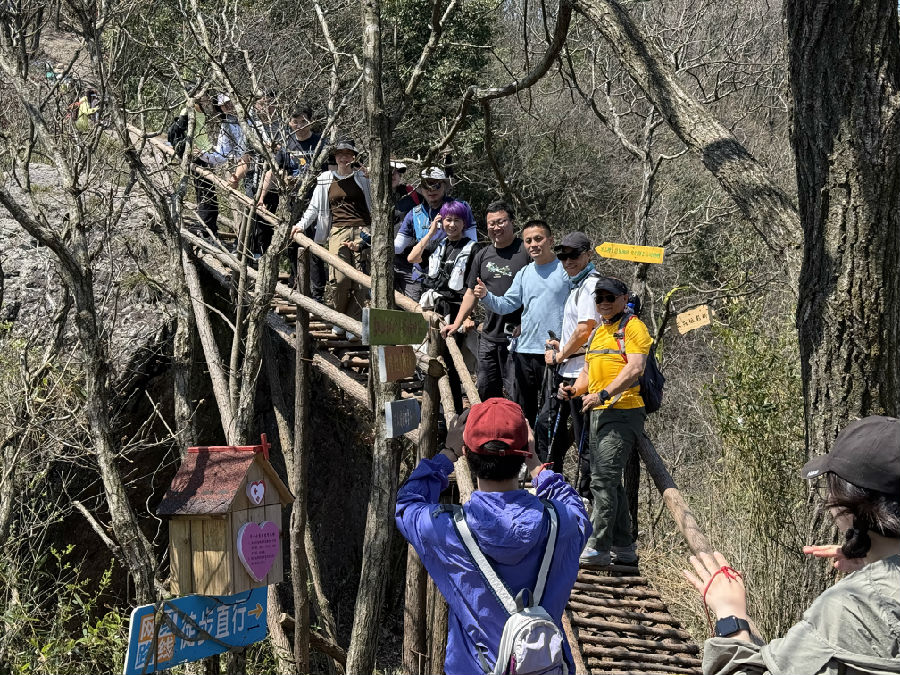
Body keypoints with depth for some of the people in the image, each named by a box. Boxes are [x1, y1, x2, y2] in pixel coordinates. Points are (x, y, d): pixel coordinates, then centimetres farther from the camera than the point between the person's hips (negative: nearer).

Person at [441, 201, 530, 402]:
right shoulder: (483, 255, 15)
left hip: (518, 336, -7)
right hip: (489, 336, 7)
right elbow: (472, 292, 22)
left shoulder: (526, 251, -5)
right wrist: (457, 323, 15)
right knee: (485, 390, 10)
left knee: (516, 394, -7)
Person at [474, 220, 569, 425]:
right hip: (523, 351, 6)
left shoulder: (566, 270, -2)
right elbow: (506, 305, 8)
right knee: (522, 410, 13)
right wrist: (486, 296, -11)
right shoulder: (524, 274, 15)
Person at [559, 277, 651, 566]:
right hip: (598, 413, 9)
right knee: (610, 481, 11)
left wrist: (603, 394, -23)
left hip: (623, 412, -9)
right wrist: (574, 389, 8)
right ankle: (623, 548, 18)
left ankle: (598, 547, -15)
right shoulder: (598, 331, 22)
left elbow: (635, 368, -17)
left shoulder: (632, 327, -4)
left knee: (603, 478, -15)